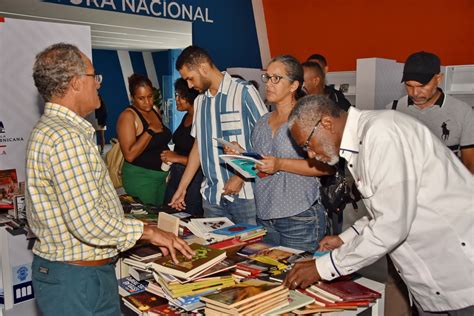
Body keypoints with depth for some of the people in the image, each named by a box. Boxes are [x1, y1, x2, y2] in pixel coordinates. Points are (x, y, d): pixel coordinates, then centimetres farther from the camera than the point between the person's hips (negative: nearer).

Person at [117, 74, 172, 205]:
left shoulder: (155, 111, 8)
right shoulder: (128, 116, -14)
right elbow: (129, 155, -23)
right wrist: (150, 130, -23)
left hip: (162, 175, 7)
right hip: (140, 177, -7)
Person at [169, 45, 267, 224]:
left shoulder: (244, 92, -5)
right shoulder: (200, 101, 14)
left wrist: (241, 176, -14)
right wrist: (182, 188, 16)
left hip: (245, 194, -5)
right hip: (212, 196, 5)